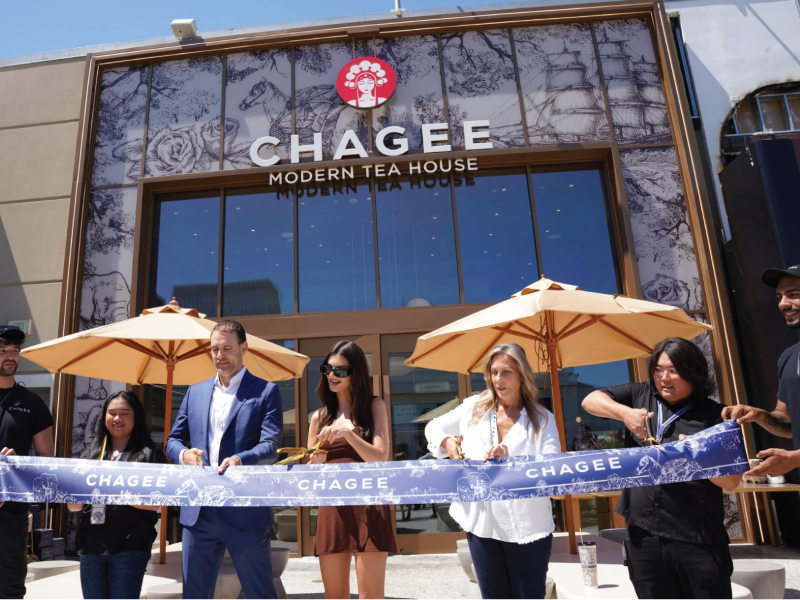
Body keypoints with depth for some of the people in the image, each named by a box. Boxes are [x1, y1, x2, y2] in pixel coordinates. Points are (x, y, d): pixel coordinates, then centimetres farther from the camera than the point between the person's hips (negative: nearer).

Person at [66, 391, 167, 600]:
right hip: (91, 545, 4)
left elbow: (155, 504, -9)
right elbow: (72, 505, 10)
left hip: (130, 547, -4)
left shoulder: (149, 453, -2)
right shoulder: (90, 453, 10)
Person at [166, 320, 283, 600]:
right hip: (199, 510, 5)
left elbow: (271, 446, -9)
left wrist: (240, 459, -28)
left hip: (245, 510, -4)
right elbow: (173, 439, 15)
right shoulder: (195, 392, 14)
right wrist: (183, 453, -8)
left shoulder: (265, 391, -1)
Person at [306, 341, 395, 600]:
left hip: (368, 508, -3)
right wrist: (318, 456, -10)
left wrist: (347, 431, -18)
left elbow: (381, 458, -7)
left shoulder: (373, 406, 3)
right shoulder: (319, 416, 12)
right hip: (332, 511, 3)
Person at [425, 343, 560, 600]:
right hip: (482, 524, 2)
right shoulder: (473, 408, 4)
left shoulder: (542, 418, -1)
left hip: (528, 527, -2)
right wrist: (447, 442, -4)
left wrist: (511, 458, -25)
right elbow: (434, 427, 17)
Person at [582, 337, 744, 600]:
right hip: (643, 534, 3)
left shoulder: (715, 415, -2)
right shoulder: (640, 395, 8)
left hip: (698, 539, -2)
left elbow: (731, 480, -3)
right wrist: (624, 412, -14)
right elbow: (590, 400, 1)